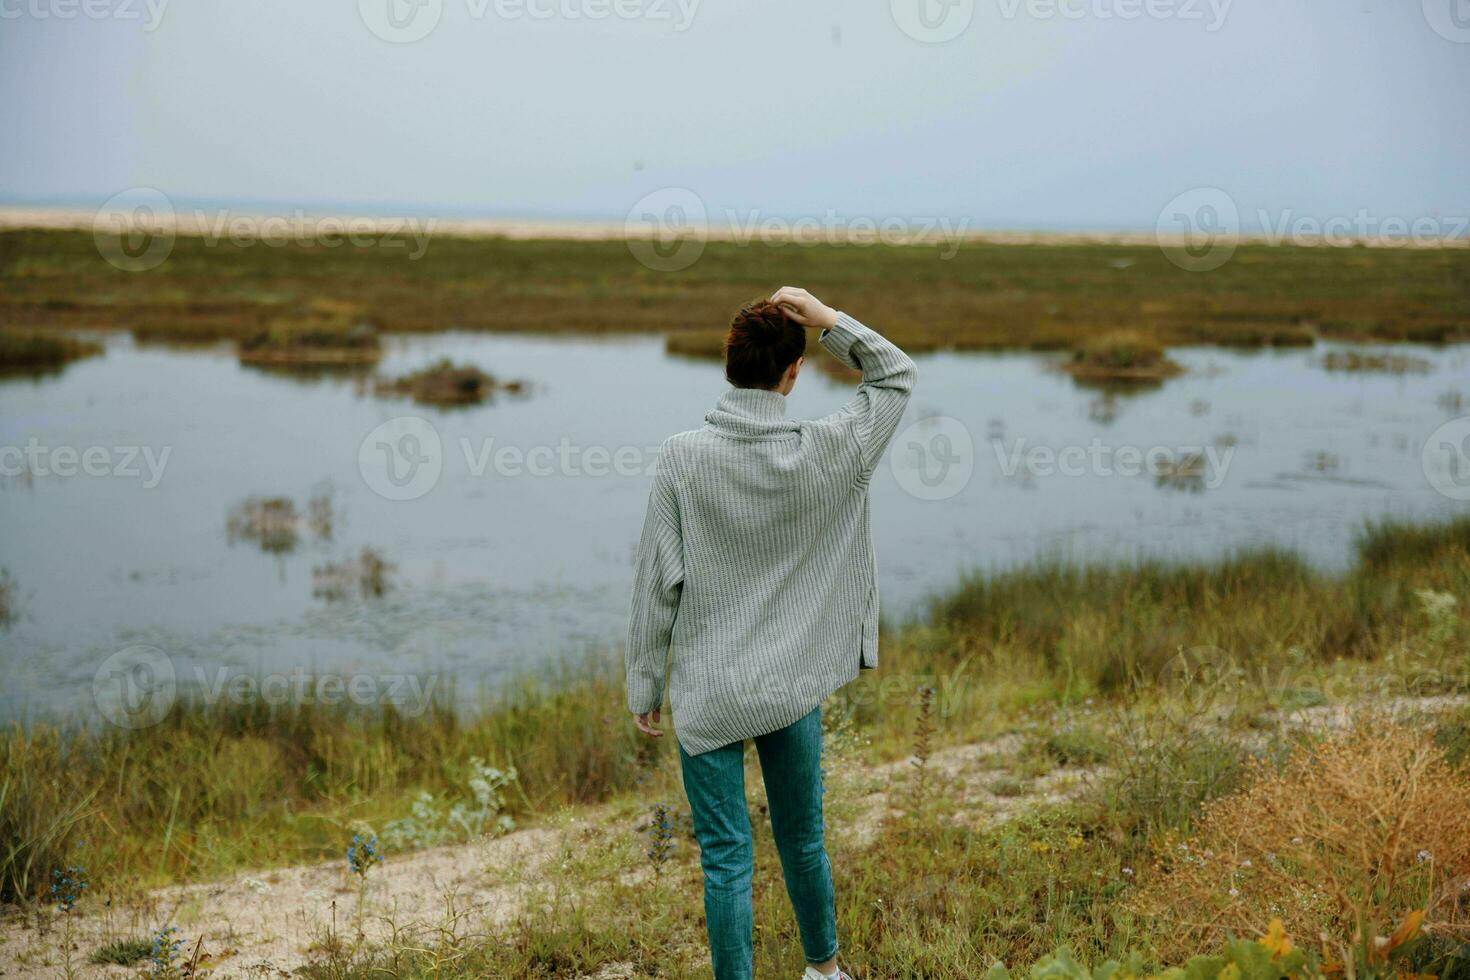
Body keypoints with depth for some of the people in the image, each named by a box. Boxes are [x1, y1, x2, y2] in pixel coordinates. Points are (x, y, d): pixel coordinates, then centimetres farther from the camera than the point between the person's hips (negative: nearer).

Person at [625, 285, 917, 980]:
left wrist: (644, 687, 0)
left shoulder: (683, 459, -14)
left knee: (726, 858, 6)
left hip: (707, 694, -2)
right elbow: (898, 374, 6)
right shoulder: (824, 453, -10)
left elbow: (658, 584, -11)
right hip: (794, 688, 2)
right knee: (803, 839, 21)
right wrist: (827, 319, -7)